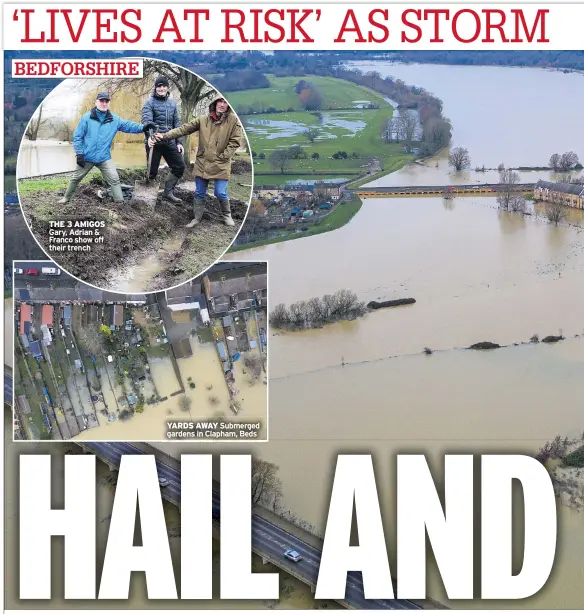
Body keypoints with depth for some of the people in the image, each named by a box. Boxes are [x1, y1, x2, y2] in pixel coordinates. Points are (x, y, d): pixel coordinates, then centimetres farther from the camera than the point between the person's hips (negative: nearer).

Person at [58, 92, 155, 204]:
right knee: (76, 178, 14)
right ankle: (66, 197, 34)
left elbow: (128, 125, -10)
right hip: (87, 157, -1)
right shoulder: (86, 118, -9)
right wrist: (79, 154, -11)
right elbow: (77, 136, -7)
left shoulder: (115, 120, -1)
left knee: (114, 179, -9)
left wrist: (142, 127, -28)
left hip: (104, 158, 1)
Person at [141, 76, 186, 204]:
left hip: (169, 142, 6)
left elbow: (176, 124, 16)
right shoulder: (150, 103, -5)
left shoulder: (172, 104, 13)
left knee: (179, 166, 5)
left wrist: (179, 142, 10)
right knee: (152, 171, -2)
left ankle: (168, 192, 18)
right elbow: (146, 121, -19)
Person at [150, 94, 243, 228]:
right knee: (199, 193, 10)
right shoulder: (202, 120, -2)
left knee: (220, 193, -4)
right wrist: (164, 136, -16)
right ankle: (197, 218, 26)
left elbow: (235, 142, -8)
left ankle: (226, 215, 22)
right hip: (202, 163, 3)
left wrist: (222, 157, -12)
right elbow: (184, 129, -6)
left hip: (221, 165, -3)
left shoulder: (234, 121, -8)